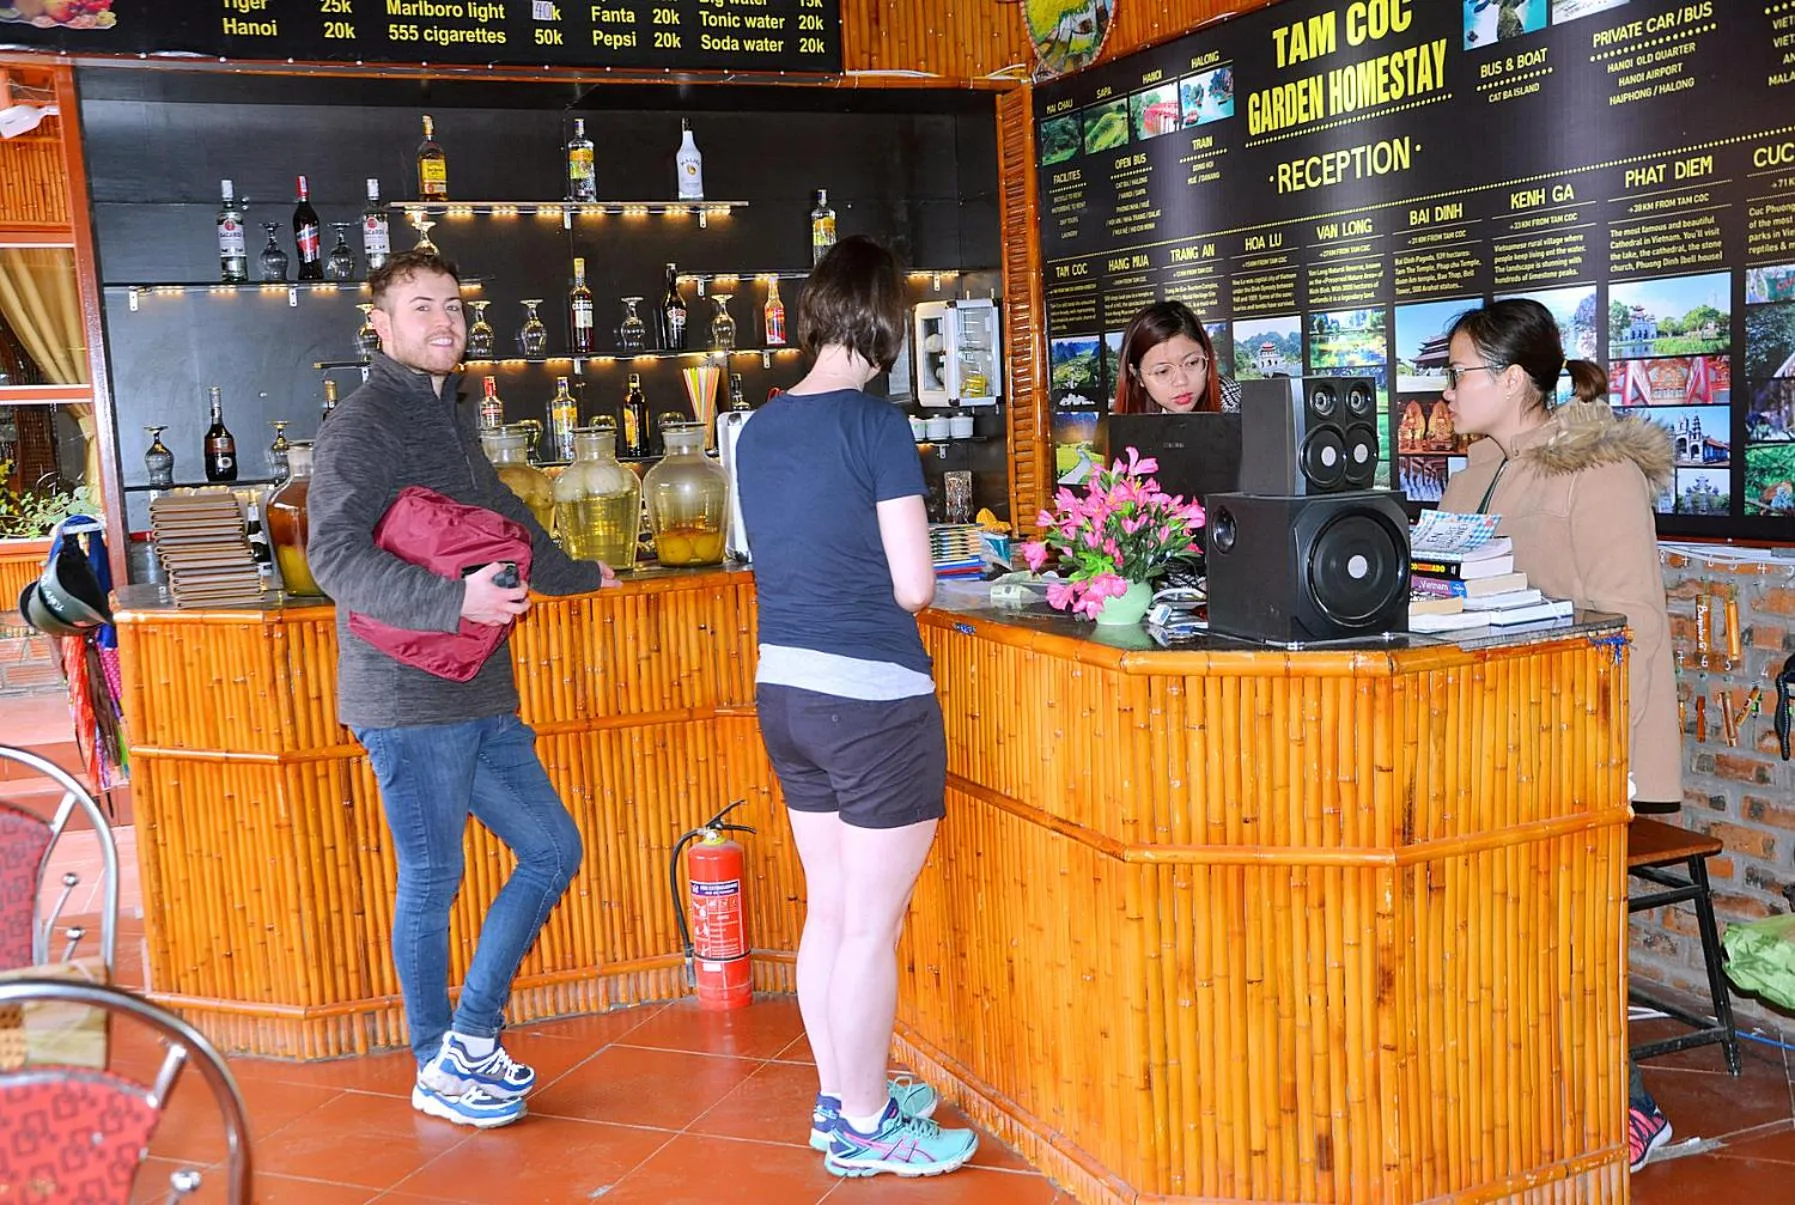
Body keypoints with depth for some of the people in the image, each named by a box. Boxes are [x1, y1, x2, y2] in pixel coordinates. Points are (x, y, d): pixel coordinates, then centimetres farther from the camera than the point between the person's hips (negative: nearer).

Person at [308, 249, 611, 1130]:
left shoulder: (454, 416, 18)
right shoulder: (361, 426, -9)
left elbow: (504, 523, 32)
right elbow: (336, 558, -20)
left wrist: (579, 575, 45)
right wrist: (455, 601, -31)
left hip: (481, 698, 9)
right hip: (411, 700, -8)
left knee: (553, 849, 10)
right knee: (431, 882, 2)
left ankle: (470, 1036, 20)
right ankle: (438, 1071, 19)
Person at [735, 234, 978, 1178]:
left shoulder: (759, 429, 6)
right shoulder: (875, 423, -14)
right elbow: (913, 585, -14)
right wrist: (922, 577, 7)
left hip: (784, 692, 7)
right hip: (873, 700, -7)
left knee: (828, 911, 18)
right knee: (872, 926, 6)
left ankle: (839, 1100, 32)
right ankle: (864, 1129, 19)